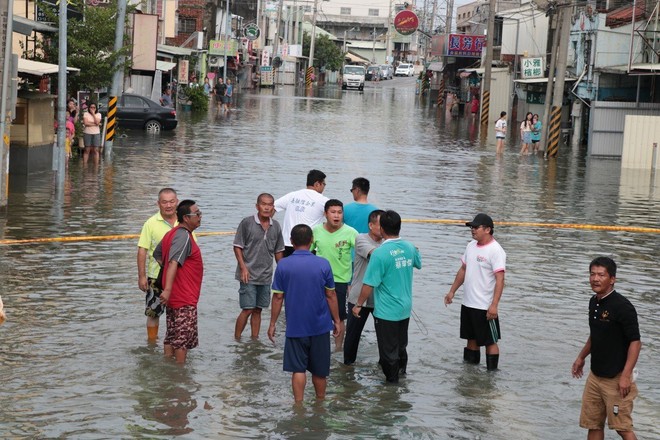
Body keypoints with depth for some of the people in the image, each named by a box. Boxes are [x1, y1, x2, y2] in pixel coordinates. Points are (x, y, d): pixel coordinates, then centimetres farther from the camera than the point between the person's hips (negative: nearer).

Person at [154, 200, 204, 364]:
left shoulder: (172, 234, 12)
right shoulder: (184, 236, -18)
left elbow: (157, 255, 23)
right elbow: (173, 262, -30)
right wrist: (167, 290, -38)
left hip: (173, 297, 9)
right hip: (185, 300, -9)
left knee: (172, 336, 15)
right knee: (183, 338, -2)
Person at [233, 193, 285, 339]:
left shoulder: (276, 227, 6)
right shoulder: (247, 223, -8)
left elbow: (278, 251, 15)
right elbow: (237, 247, -5)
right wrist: (243, 267, -12)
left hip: (265, 276, 5)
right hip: (248, 275, -4)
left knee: (258, 310, 11)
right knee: (247, 310, -6)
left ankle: (254, 340, 19)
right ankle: (236, 339, 5)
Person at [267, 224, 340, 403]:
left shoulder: (283, 265, -8)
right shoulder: (323, 264, -8)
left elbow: (278, 297, -4)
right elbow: (331, 296, -2)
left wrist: (272, 324, 5)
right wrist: (336, 320, 9)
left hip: (295, 326, -1)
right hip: (320, 326, 1)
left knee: (298, 369, 6)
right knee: (320, 370, 14)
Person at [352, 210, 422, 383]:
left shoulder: (380, 254, -23)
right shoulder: (409, 248, -3)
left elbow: (369, 284, -21)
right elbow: (418, 264, 20)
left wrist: (358, 305, -9)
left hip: (386, 311, -7)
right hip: (405, 308, 7)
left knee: (388, 348, 9)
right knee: (401, 343, 25)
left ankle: (392, 378, 20)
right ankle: (401, 369, 42)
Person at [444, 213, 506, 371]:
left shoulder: (495, 251, -17)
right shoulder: (471, 246, 8)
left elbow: (500, 280, -20)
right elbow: (463, 270, 19)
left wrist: (494, 305, -25)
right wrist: (452, 291, 16)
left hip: (485, 306, -8)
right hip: (468, 303, 8)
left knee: (490, 341, 1)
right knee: (471, 338, 18)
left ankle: (492, 371, 8)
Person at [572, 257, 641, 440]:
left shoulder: (622, 306, -18)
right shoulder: (594, 302, 7)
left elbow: (635, 342, -19)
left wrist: (626, 375, -23)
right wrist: (581, 357, 26)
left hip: (616, 378, -8)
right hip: (595, 375, 8)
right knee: (593, 424, 12)